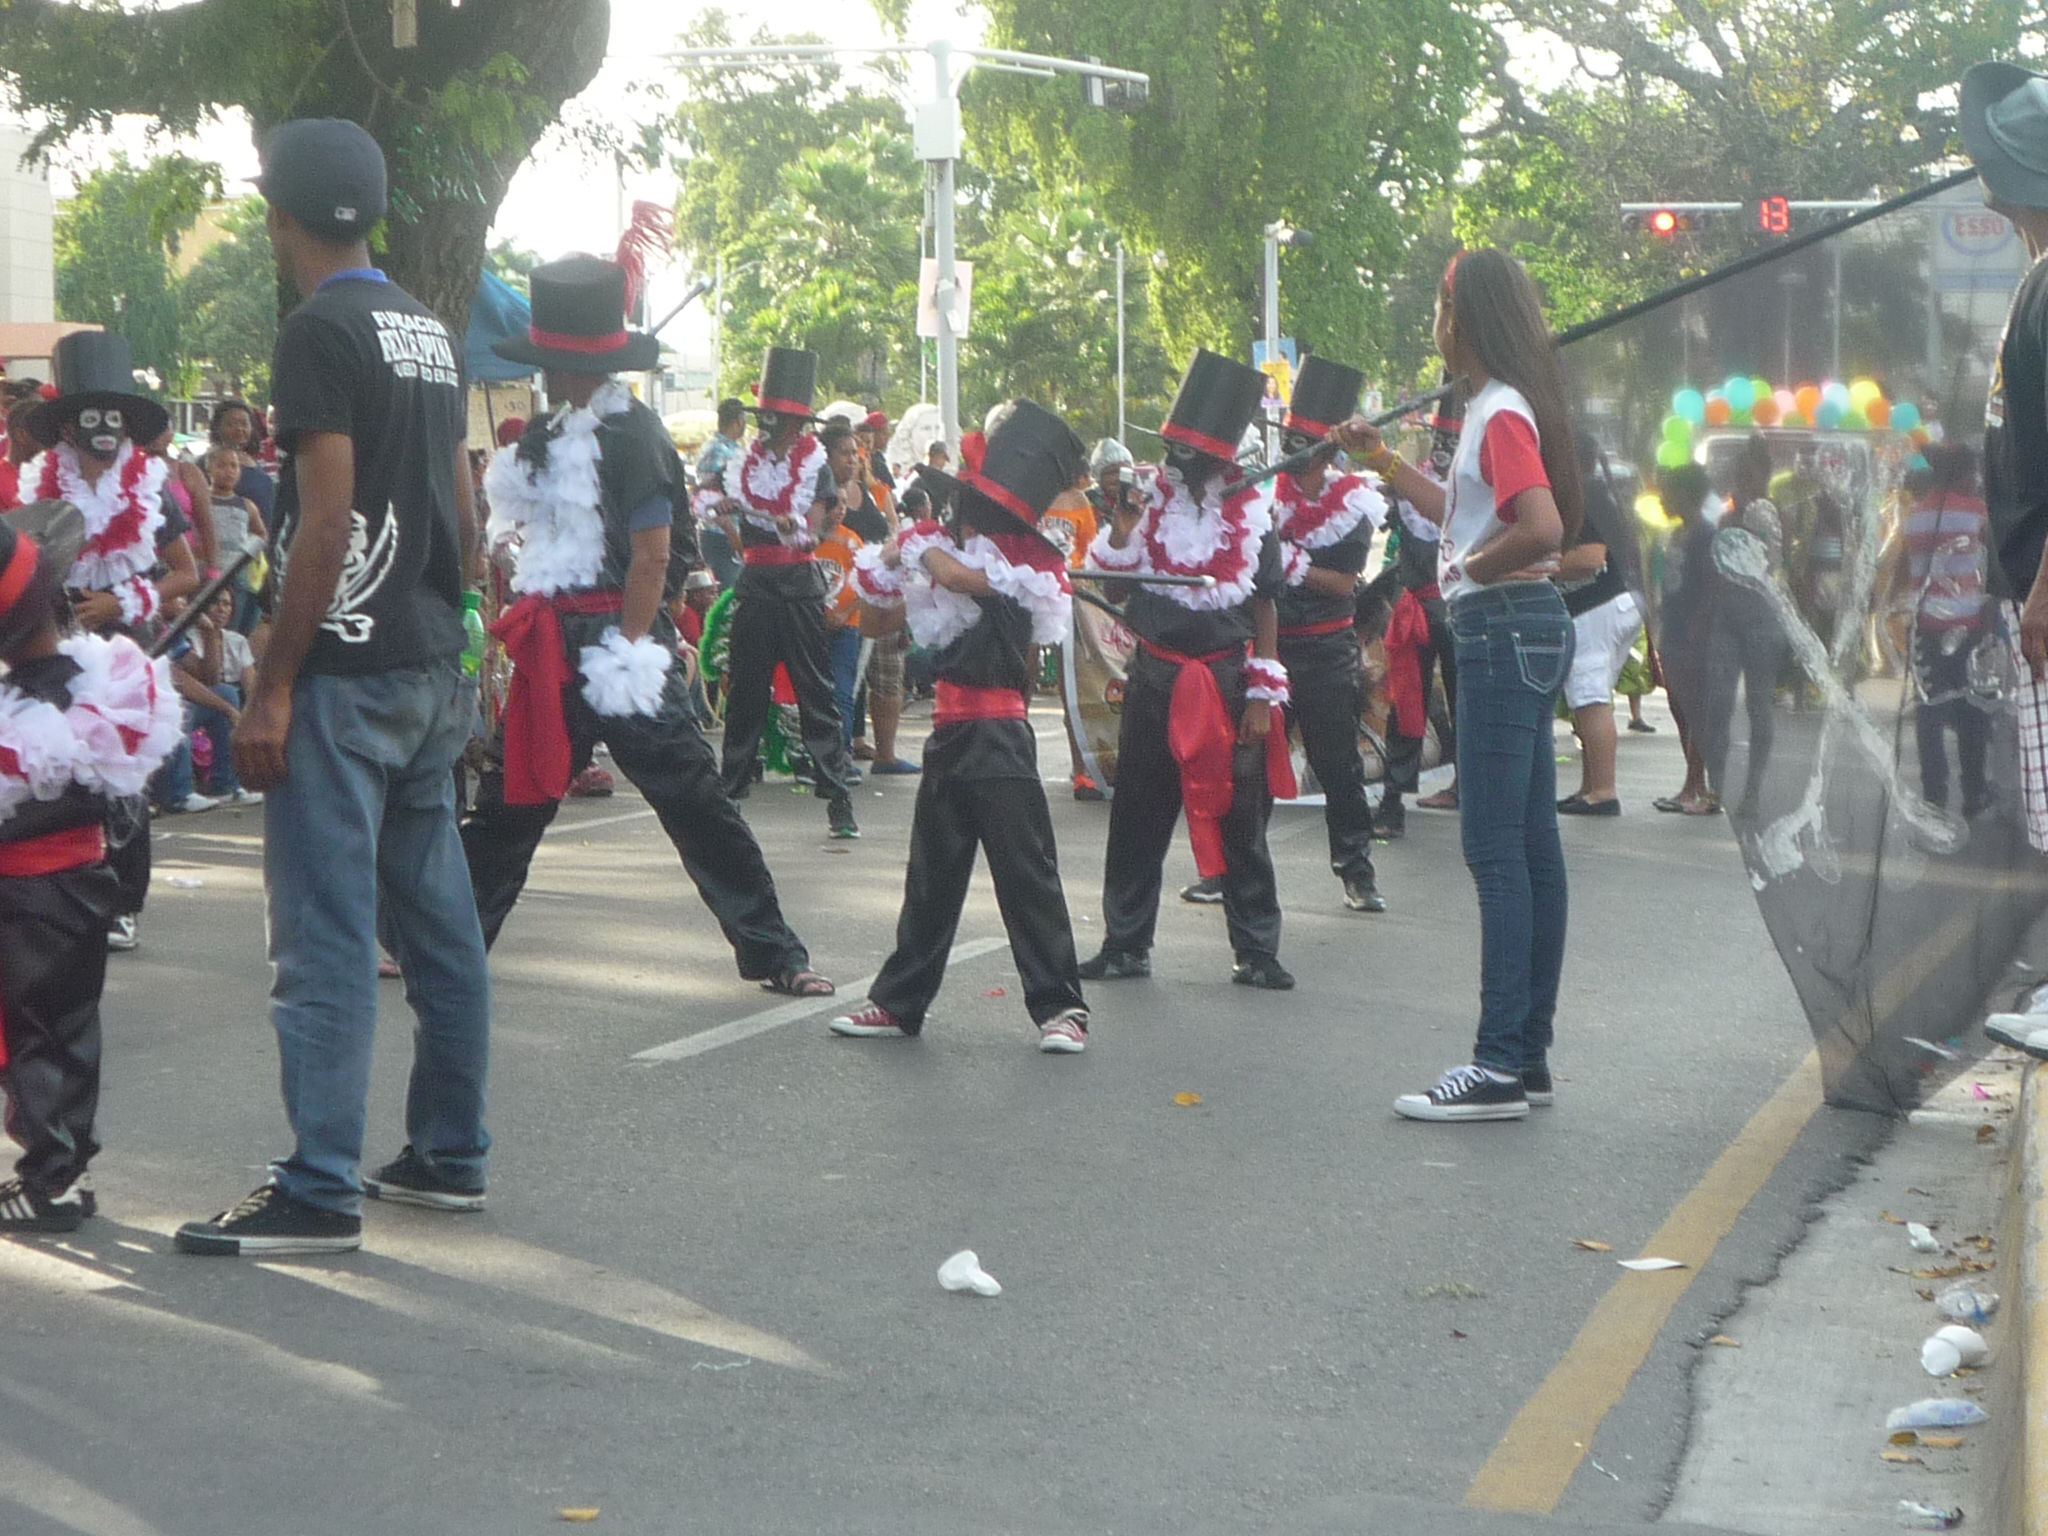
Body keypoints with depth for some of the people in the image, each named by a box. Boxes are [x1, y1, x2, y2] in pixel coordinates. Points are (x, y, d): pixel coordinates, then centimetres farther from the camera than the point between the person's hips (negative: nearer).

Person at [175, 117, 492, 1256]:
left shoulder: (320, 332, -12)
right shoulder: (432, 332, 13)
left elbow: (327, 520, -18)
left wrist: (272, 685, -16)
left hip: (345, 678, -9)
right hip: (433, 671, 9)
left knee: (326, 938, -7)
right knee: (440, 918, 13)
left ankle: (320, 1193, -6)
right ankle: (452, 1154, 21)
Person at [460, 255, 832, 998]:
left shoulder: (631, 436, -13)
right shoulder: (556, 431, 13)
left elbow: (651, 558, -17)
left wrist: (627, 655, -18)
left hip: (617, 638, -8)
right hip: (557, 647, 8)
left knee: (692, 798, -4)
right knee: (510, 794, 13)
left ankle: (775, 954, 2)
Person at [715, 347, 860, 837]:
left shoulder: (814, 464, 2)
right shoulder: (742, 464, 9)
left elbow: (812, 534, -7)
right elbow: (739, 537, 4)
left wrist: (788, 526, -28)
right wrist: (725, 513, -17)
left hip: (801, 585, -2)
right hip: (754, 584, 3)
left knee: (817, 694, -5)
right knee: (744, 692, 5)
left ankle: (839, 800, -3)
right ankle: (731, 791, 13)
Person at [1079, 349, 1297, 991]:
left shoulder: (1249, 512, -1)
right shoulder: (1148, 499, 3)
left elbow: (1265, 611, 1)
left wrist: (1263, 696, -3)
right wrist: (1123, 527, -17)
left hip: (1226, 682, -2)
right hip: (1155, 679, 2)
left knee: (1239, 819, 1)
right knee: (1137, 817, 6)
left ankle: (1257, 951, 9)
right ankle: (1125, 944, 16)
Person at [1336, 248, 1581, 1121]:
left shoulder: (1502, 414, -15)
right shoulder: (1497, 408, 16)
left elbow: (1543, 529, -29)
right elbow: (1468, 516, 28)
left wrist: (1474, 566, -14)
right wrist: (1383, 463, 30)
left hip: (1505, 632, -10)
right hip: (1520, 632, 10)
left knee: (1496, 849, -8)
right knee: (1530, 844, 11)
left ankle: (1500, 1068, -7)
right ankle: (1529, 1055, 17)